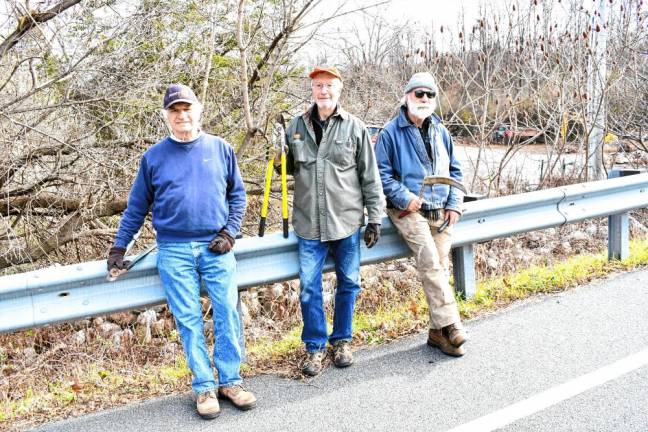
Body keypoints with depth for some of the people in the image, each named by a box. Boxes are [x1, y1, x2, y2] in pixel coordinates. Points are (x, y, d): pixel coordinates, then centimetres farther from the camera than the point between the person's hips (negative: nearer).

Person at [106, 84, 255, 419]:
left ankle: (230, 381, 14)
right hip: (174, 251, 0)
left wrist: (230, 232, -2)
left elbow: (237, 194, 9)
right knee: (189, 322, 2)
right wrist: (119, 247, 8)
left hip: (216, 247, 1)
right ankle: (204, 386, 12)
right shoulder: (154, 156, 5)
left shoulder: (221, 149, 6)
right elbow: (137, 206, 9)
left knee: (228, 315, 0)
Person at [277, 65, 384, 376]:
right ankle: (315, 346, 18)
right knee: (309, 288, 3)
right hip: (308, 223, 1)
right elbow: (290, 167, 18)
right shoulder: (296, 127, 6)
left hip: (347, 221, -1)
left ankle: (342, 340, 29)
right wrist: (278, 161, -5)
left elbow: (370, 177, 2)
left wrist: (375, 218, 0)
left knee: (348, 283, 11)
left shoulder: (355, 128, 0)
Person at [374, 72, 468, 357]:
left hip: (441, 212, 6)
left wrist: (455, 204, 7)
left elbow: (454, 170, 19)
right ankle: (450, 325, -21)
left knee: (441, 267, 5)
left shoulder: (439, 131, 13)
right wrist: (405, 198, -15)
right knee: (430, 263, -22)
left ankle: (438, 331, 13)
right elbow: (382, 173, -5)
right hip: (409, 211, -6)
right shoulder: (391, 133, -4)